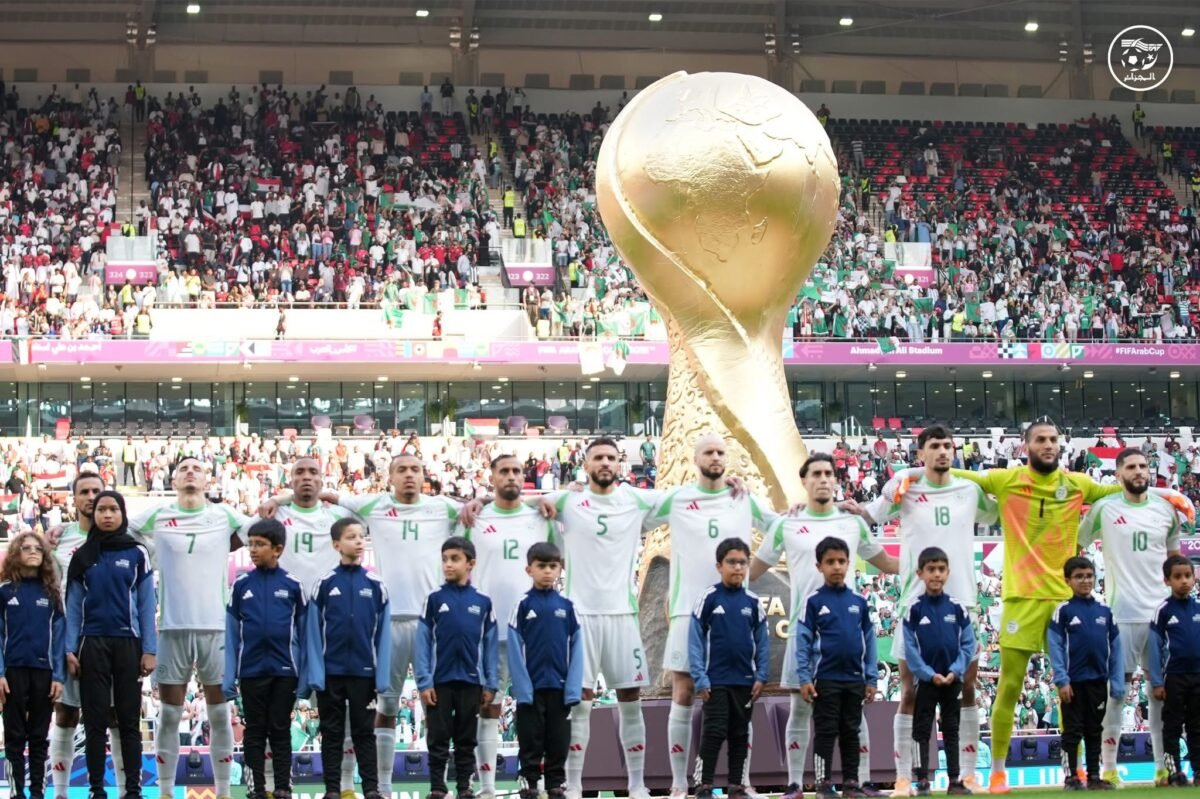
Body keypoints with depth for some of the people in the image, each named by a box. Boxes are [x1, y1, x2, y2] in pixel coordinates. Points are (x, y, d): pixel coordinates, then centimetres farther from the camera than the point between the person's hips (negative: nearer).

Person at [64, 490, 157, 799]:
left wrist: (149, 650, -4)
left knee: (129, 720, 2)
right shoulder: (82, 556, 6)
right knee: (95, 721, 2)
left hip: (128, 644, -1)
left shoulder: (137, 554, 3)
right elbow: (74, 604, 6)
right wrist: (69, 649, -2)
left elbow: (147, 604, 1)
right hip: (92, 645, 1)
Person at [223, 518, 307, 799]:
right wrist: (229, 677, 0)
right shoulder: (241, 584, 2)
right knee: (255, 731, 8)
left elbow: (304, 632, 3)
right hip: (251, 670, 1)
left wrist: (306, 676, 0)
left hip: (284, 670, -1)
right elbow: (231, 632, 4)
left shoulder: (292, 585, 0)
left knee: (280, 731, 6)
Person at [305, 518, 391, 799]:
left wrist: (382, 677, -4)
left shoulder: (376, 585, 2)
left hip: (363, 671, 0)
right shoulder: (324, 584, -1)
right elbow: (314, 632, -2)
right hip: (331, 671, 0)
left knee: (363, 732, 7)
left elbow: (383, 634, 2)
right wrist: (315, 674, -8)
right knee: (332, 733, 7)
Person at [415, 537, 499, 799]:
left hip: (470, 681, 1)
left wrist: (490, 684, 2)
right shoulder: (435, 599, 0)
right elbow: (423, 642, -2)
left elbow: (490, 645, 6)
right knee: (438, 738, 3)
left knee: (467, 739, 9)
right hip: (440, 681, -1)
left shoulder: (482, 602, 3)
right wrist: (424, 681, -8)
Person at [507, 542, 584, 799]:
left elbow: (576, 648, 3)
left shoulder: (567, 606, 4)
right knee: (530, 740, 5)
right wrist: (522, 687, -12)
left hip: (560, 686, 2)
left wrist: (574, 688, -5)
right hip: (531, 687, -2)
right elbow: (514, 649, -5)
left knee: (559, 741, 8)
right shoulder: (523, 605, -2)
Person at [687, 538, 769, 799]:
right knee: (714, 733, -4)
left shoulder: (752, 602, 3)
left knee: (740, 735, 9)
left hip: (745, 680, 3)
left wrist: (761, 677, -2)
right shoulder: (708, 599, -6)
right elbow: (695, 640, -7)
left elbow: (762, 641, 6)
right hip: (716, 680, -3)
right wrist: (700, 678, -12)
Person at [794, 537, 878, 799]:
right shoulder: (813, 601, -4)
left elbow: (869, 641, 8)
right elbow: (803, 641, -6)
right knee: (826, 732, 1)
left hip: (854, 679, 3)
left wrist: (871, 679, 4)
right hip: (825, 679, -3)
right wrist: (804, 679, -11)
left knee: (851, 732, 10)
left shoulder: (859, 602, 5)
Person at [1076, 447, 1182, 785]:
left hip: (1162, 610, 3)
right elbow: (1075, 545, 6)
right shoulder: (1104, 508, -2)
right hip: (1122, 612, -3)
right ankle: (1108, 767, 2)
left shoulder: (1165, 509, 8)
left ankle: (1163, 766, 11)